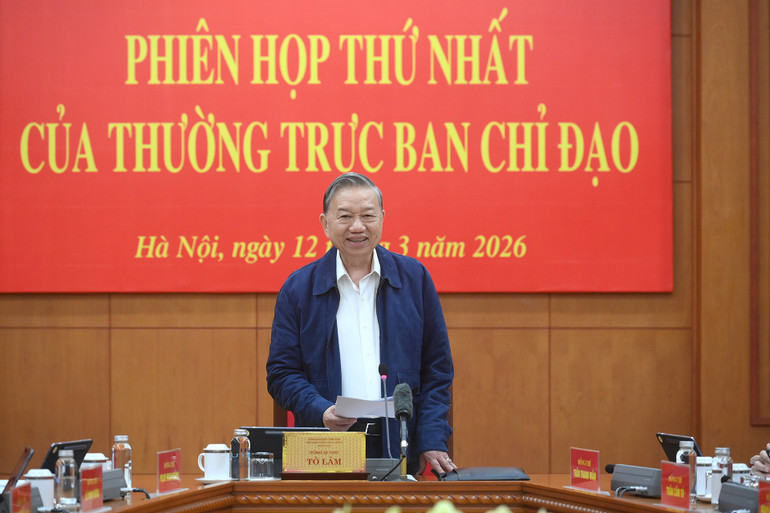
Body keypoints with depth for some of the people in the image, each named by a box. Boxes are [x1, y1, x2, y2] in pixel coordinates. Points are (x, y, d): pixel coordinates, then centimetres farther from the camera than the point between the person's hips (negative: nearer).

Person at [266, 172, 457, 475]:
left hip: (399, 450, 1)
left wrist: (432, 442, -1)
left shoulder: (414, 278, 8)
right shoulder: (298, 288, 5)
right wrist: (321, 413, -14)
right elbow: (281, 373, 4)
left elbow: (437, 368, 9)